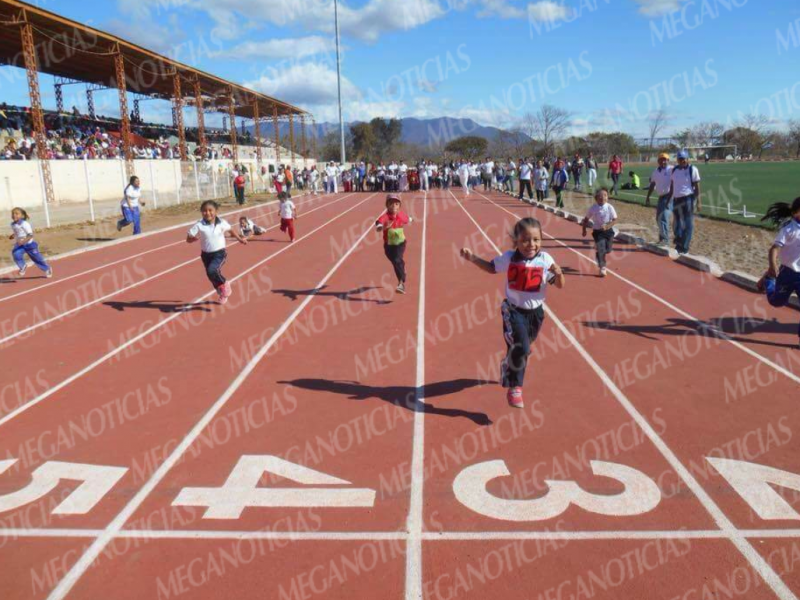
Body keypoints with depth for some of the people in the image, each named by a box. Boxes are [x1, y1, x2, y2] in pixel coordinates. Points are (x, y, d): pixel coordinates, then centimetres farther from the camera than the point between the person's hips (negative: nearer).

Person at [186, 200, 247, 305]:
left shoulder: (222, 223, -8)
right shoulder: (199, 225, -12)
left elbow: (230, 230, 14)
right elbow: (188, 239, -11)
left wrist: (240, 239, 16)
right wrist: (195, 238, -31)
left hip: (219, 253, -2)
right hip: (206, 254, 2)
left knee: (212, 270, -28)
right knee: (212, 277, 13)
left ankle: (224, 284, 1)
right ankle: (222, 294, 40)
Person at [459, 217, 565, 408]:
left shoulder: (545, 259, -12)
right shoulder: (509, 258, -11)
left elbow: (559, 285, -7)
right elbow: (491, 267, 7)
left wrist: (559, 274, -29)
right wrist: (472, 258, -7)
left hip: (535, 312, 3)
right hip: (513, 311, -3)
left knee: (523, 348, 23)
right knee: (519, 347, -21)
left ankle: (508, 366, 55)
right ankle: (514, 388, -4)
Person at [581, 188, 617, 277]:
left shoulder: (609, 207, -9)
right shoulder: (593, 208, -8)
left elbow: (614, 219, -6)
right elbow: (586, 219, 5)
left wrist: (607, 226, -21)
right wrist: (584, 230, 2)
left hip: (608, 231, 2)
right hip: (597, 231, -2)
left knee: (608, 249, 6)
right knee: (601, 249, -10)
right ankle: (602, 267, -3)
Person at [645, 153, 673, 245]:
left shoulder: (671, 170, -9)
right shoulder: (655, 171, 13)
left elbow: (673, 186, -16)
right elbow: (652, 185, 20)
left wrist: (669, 199, -22)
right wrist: (648, 197, 15)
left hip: (669, 197, -8)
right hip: (661, 197, 8)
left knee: (664, 217, -19)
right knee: (658, 219, 13)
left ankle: (665, 240, -20)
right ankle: (662, 238, 27)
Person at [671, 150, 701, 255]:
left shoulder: (692, 169, -6)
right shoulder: (674, 170, 10)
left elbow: (697, 187, -7)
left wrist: (698, 202, -13)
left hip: (688, 199, -6)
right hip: (676, 199, 6)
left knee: (688, 224, -2)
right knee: (676, 224, 11)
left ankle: (684, 249, 1)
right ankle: (678, 245, 25)